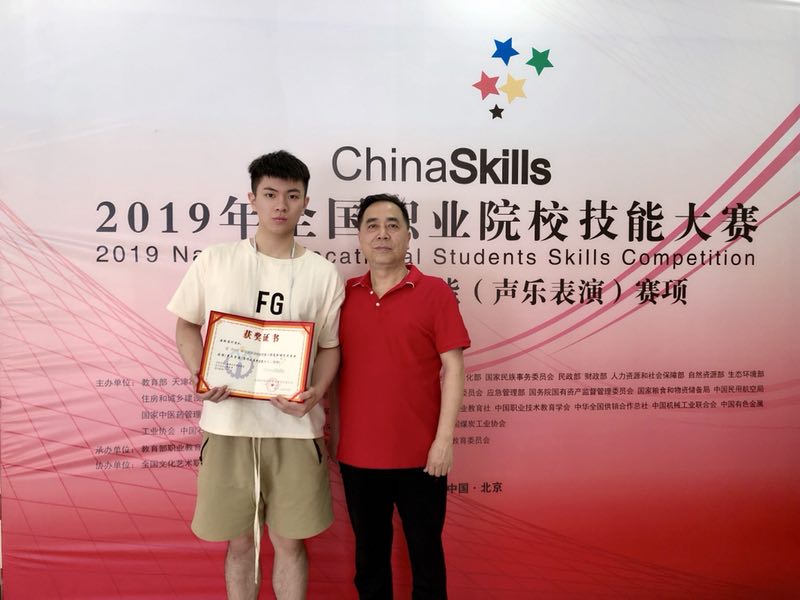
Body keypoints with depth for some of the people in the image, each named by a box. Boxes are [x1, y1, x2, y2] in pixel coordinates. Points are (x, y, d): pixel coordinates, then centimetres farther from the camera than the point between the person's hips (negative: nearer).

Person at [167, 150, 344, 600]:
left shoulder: (323, 274, 1)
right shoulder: (214, 262, 2)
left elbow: (330, 346, 7)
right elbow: (186, 325, 11)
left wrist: (315, 393, -12)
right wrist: (201, 376, -7)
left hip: (294, 427, 0)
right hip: (227, 424, 1)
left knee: (290, 541, 11)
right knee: (240, 542, 14)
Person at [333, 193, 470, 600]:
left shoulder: (435, 292, -5)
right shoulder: (344, 295, 4)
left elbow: (453, 367, -7)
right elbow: (334, 368, 10)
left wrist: (445, 437, -11)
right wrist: (333, 434, 8)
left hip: (419, 453, -3)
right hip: (357, 453, 3)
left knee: (425, 551, 14)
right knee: (369, 553, 18)